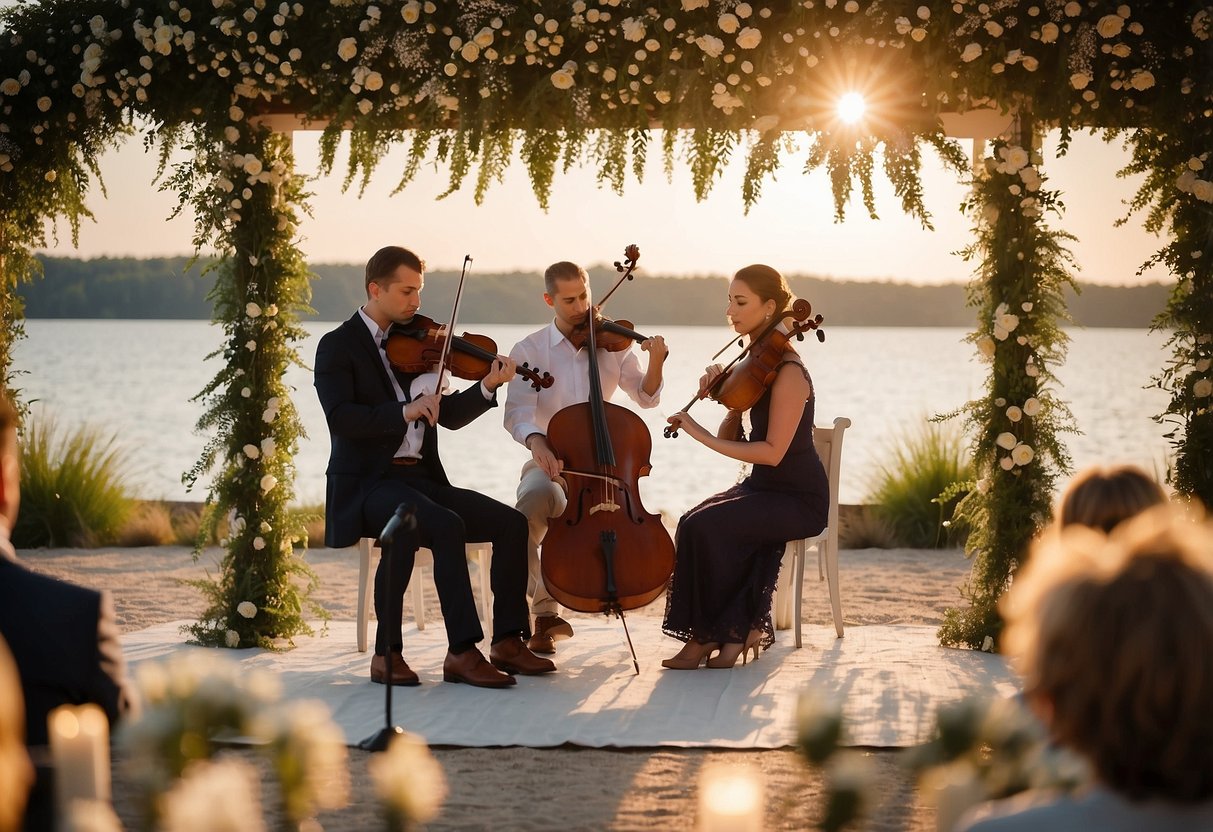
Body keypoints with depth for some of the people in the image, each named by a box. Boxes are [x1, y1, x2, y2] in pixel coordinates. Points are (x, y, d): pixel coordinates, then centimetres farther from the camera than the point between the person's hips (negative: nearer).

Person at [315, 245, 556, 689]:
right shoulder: (338, 347, -3)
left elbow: (449, 416, 13)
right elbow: (341, 418, -19)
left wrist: (487, 386, -5)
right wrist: (403, 411, -30)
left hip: (420, 477, 7)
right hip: (368, 483, -7)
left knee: (511, 522, -7)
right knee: (447, 525, -32)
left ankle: (508, 641, -1)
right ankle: (463, 651, -28)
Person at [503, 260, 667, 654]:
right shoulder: (528, 351, 1)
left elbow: (646, 397, 4)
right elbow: (517, 413, -13)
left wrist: (655, 363, -17)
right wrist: (536, 442, -35)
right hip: (550, 463, -2)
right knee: (533, 501, -37)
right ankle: (545, 610, -23)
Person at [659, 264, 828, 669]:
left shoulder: (788, 372, -18)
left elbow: (772, 451, -24)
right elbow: (732, 440, 7)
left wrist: (701, 435, -24)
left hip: (799, 498, -8)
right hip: (762, 486, 8)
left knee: (707, 526, -26)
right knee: (693, 523, -19)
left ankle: (715, 631, -7)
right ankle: (740, 628, -9)